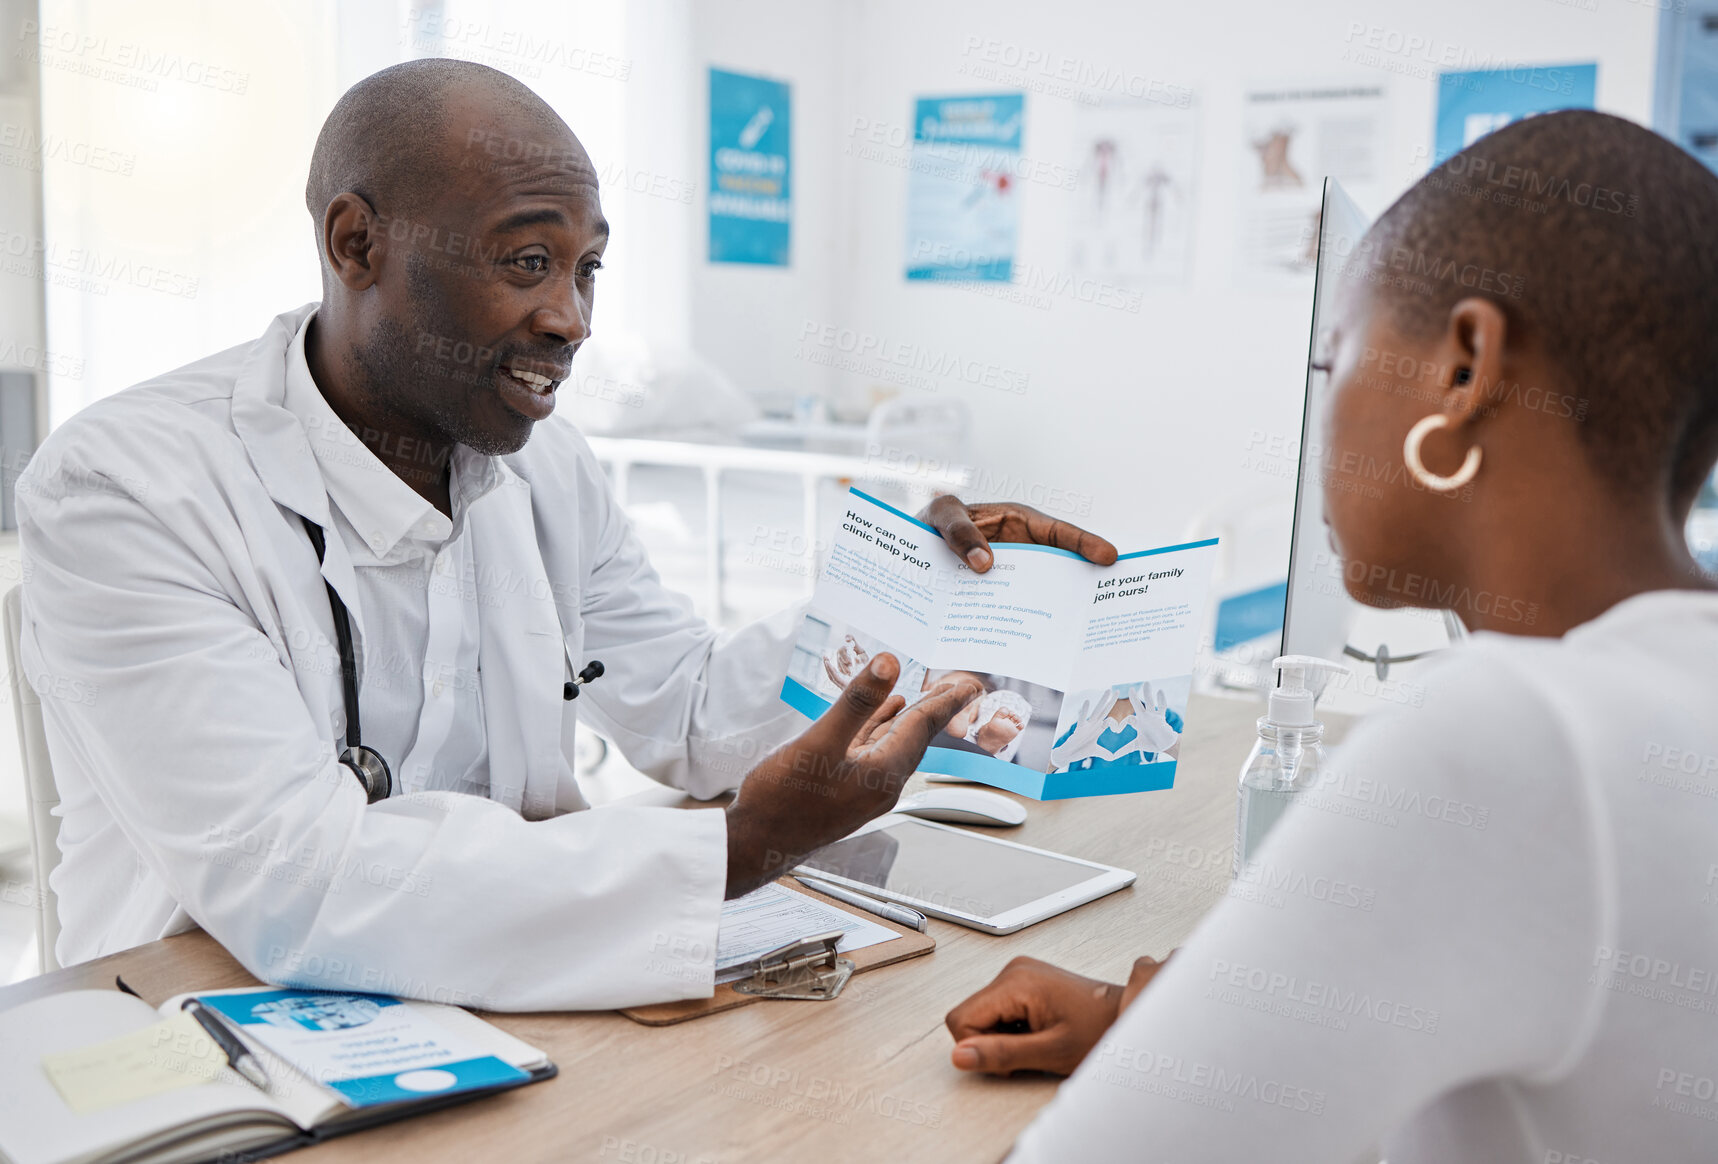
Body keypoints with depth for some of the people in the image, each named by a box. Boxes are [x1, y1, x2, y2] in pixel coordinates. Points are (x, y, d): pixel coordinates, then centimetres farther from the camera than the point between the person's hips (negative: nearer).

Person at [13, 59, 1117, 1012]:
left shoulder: (548, 466, 4)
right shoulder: (113, 493, -17)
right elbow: (290, 887, -27)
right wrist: (739, 849, -32)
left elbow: (692, 714, 11)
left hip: (503, 1007, 5)